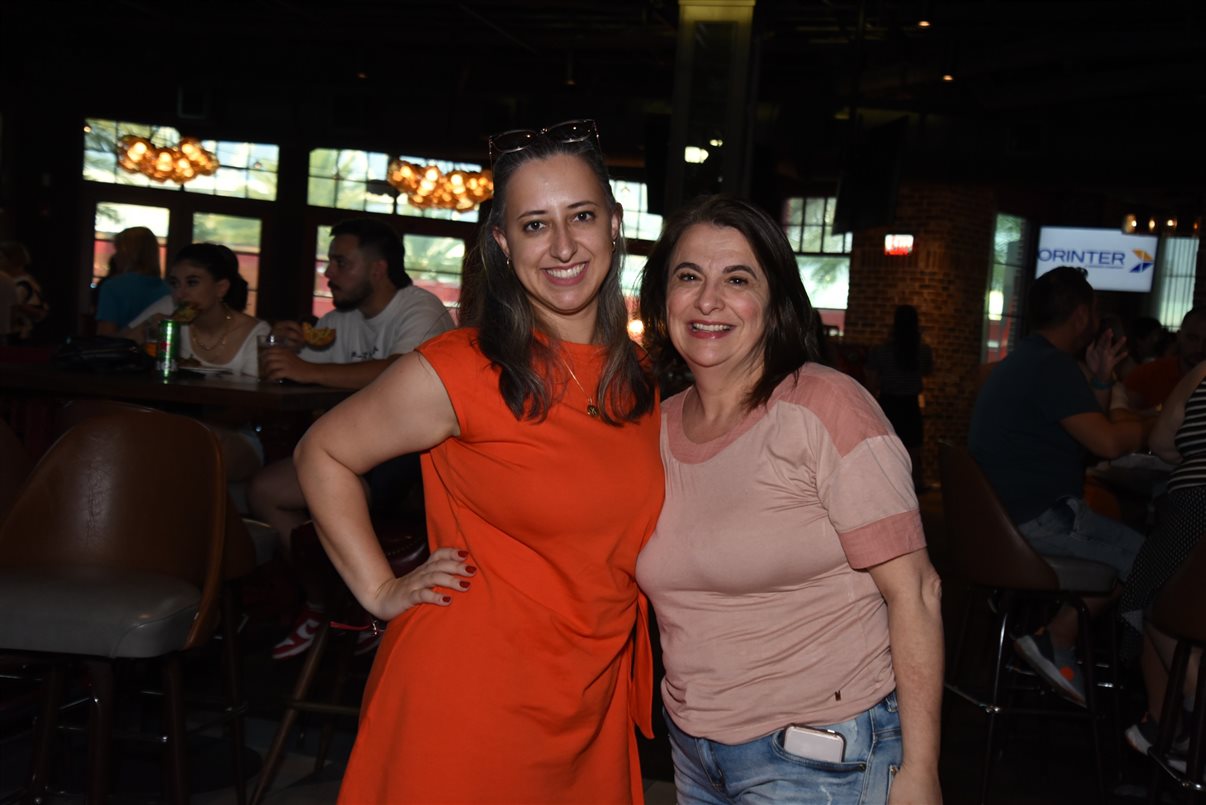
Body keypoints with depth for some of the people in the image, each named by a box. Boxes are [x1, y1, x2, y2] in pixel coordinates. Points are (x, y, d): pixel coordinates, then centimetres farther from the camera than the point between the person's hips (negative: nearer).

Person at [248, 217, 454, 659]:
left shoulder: (421, 309, -9)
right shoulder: (340, 320, 16)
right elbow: (280, 377, 17)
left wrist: (309, 370, -30)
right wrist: (291, 348, -7)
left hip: (412, 452, -8)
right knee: (264, 489, -6)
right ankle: (324, 605, 10)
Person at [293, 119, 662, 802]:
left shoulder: (638, 377, 3)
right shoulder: (461, 372, -15)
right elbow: (324, 453, -3)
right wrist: (381, 591, -6)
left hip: (594, 707, 6)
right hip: (472, 700, -5)